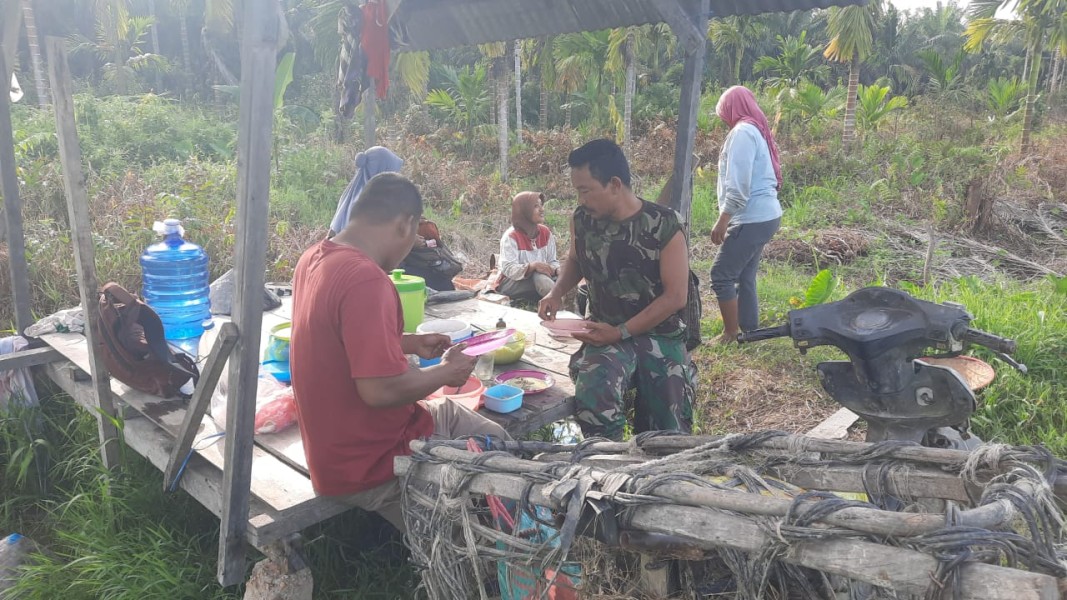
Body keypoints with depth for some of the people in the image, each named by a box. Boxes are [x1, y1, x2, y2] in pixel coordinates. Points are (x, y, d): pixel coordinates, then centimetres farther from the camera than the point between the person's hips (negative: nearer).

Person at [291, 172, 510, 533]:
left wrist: (412, 343, 14)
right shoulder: (365, 279, -28)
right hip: (371, 466, -9)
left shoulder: (316, 257, 2)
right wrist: (447, 372, -15)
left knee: (494, 437, 19)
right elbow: (381, 389, -32)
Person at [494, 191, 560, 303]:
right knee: (539, 277, -37)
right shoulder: (511, 236, -16)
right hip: (510, 284, -6)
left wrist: (557, 270, -20)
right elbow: (508, 268, -26)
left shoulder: (546, 232, 1)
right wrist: (533, 266, -40)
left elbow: (552, 260, 4)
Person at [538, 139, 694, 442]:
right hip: (606, 333, 1)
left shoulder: (664, 226, -15)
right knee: (593, 399, -30)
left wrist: (621, 332, -18)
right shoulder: (582, 220, -4)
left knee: (669, 433, 1)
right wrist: (557, 292, -1)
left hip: (660, 335, -1)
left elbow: (675, 296, -13)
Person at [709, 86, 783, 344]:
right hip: (763, 215, 10)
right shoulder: (757, 130, 18)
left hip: (752, 219, -10)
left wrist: (722, 221, -17)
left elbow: (738, 185, -20)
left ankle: (731, 333, 4)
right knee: (744, 276, 13)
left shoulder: (742, 132, -12)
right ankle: (749, 331, 19)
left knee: (721, 275, -4)